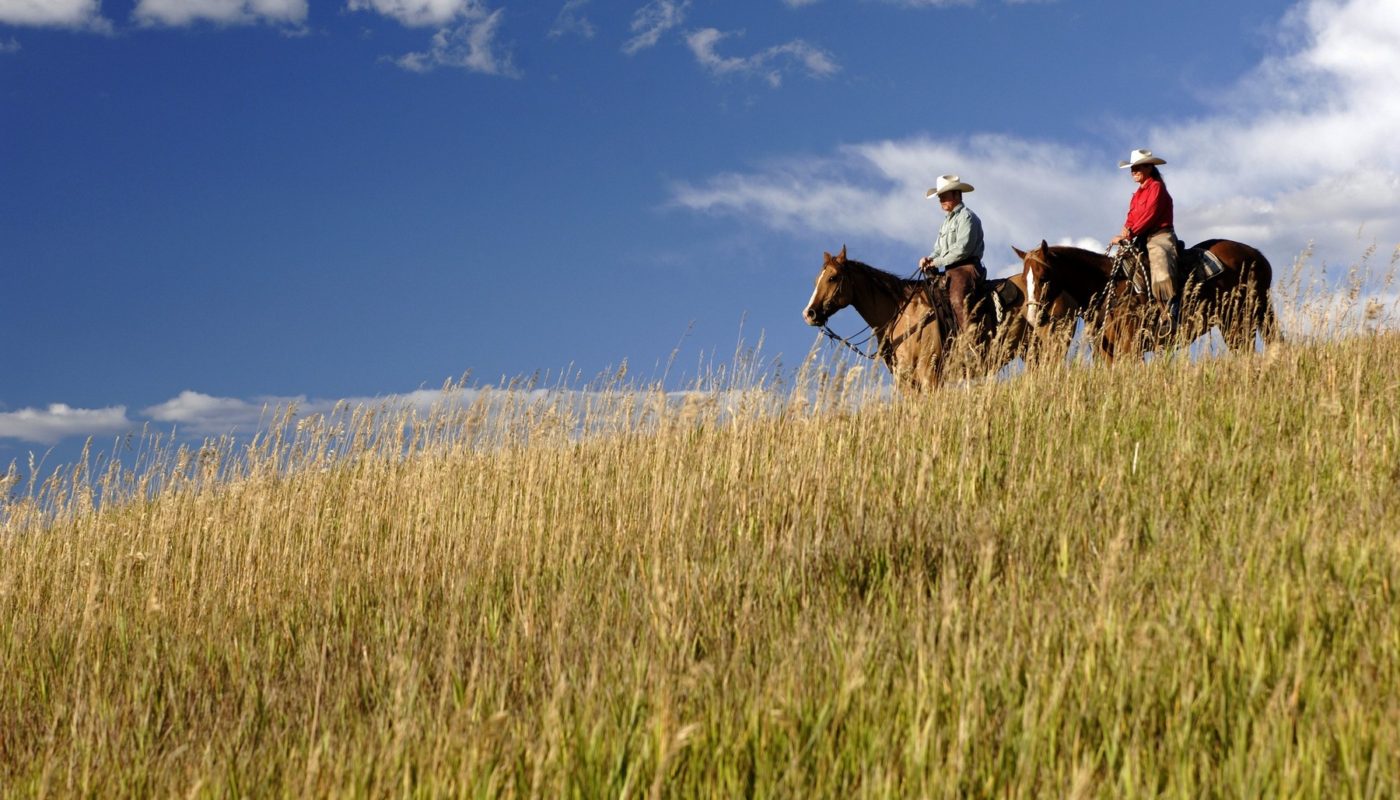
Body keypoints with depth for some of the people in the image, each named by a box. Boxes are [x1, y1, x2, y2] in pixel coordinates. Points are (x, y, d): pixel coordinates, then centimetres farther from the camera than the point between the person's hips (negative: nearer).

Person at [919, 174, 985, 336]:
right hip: (950, 271, 10)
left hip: (966, 268, -10)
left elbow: (962, 248, -17)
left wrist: (936, 262, -12)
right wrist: (929, 259, 3)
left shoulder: (966, 216, -5)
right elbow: (939, 249, 27)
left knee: (957, 299, -32)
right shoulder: (947, 221, 25)